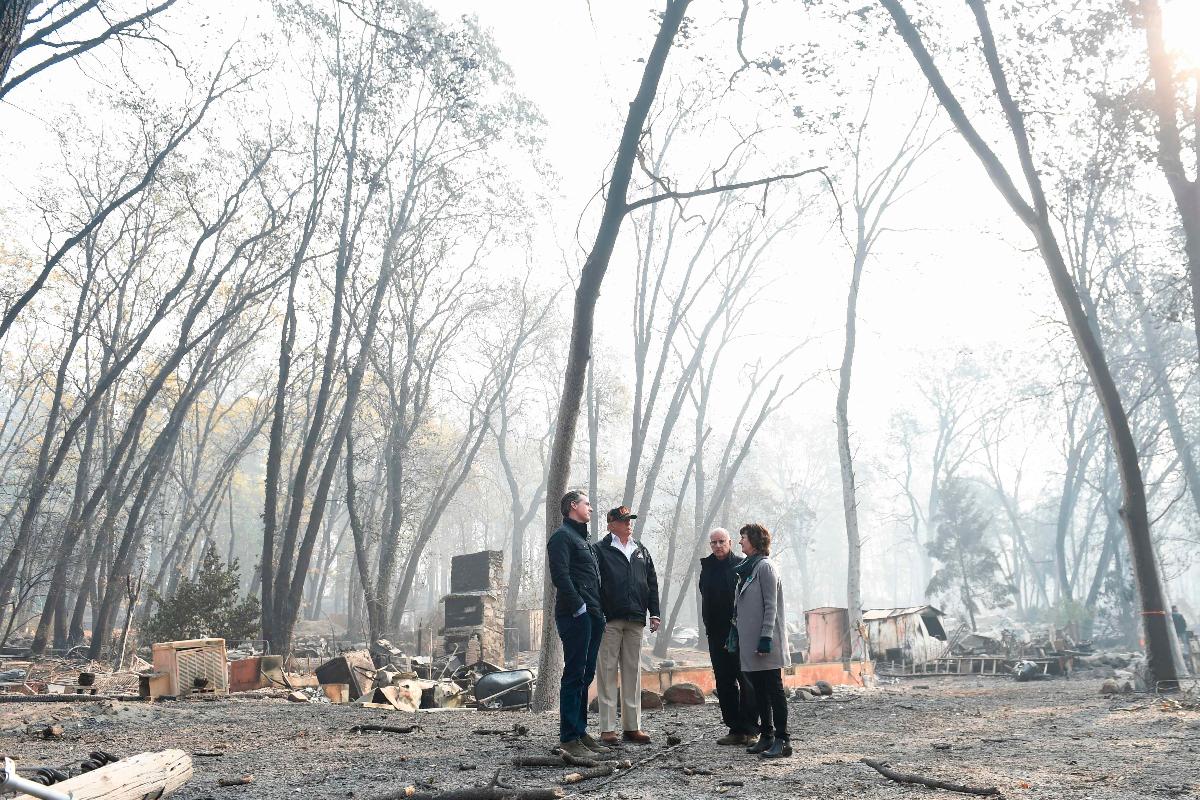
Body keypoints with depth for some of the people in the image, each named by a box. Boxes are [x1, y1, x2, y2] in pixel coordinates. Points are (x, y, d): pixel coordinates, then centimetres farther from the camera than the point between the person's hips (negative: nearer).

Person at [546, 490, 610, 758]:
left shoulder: (583, 539, 24)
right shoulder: (562, 536, -5)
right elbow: (560, 576, -17)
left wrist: (598, 611, 15)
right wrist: (579, 607, -18)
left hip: (592, 616, 9)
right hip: (576, 615, -9)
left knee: (585, 675, 12)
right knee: (574, 674, -7)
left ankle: (580, 732, 19)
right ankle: (568, 738, -3)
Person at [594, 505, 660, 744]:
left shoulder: (641, 551, 17)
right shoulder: (600, 550, 0)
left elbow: (652, 583, 18)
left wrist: (654, 613, 10)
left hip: (635, 620, 5)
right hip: (609, 620, -5)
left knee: (633, 672, 8)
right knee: (607, 672, -3)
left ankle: (632, 726, 15)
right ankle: (607, 729, 2)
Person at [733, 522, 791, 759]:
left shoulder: (764, 567, -9)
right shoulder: (746, 568, 17)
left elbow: (771, 606, -14)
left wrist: (765, 638, -20)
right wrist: (736, 636, 18)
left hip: (765, 642, -9)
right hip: (750, 641, 9)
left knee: (773, 690, -5)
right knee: (759, 690, 11)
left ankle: (782, 740, -1)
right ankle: (766, 736, 18)